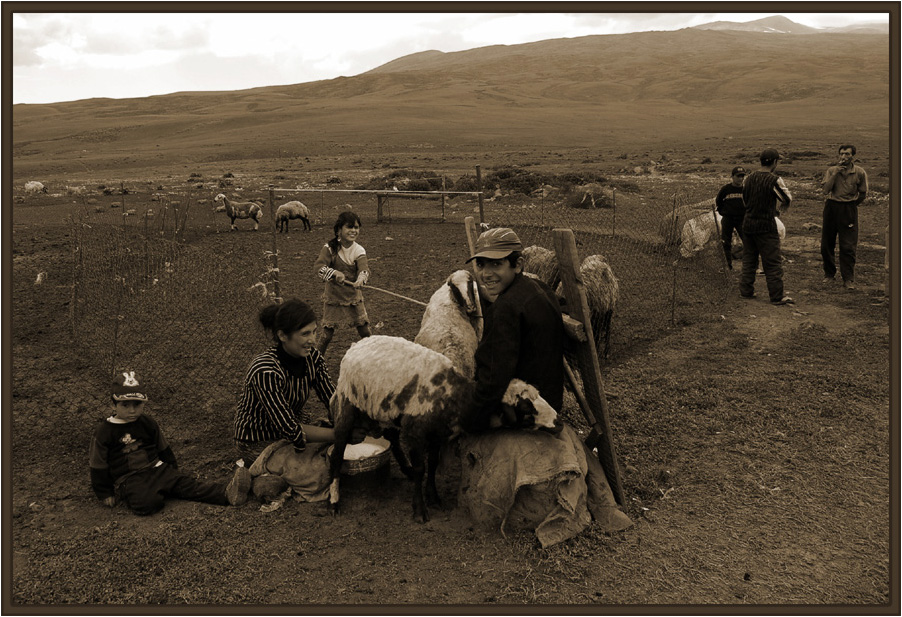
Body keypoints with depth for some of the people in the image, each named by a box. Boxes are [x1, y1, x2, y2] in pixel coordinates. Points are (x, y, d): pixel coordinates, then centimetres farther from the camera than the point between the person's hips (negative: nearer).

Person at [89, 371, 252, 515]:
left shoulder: (148, 423, 8)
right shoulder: (103, 432, -4)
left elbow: (164, 450, 19)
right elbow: (98, 466, 1)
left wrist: (173, 472, 19)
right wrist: (105, 494, 2)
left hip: (156, 468, 4)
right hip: (127, 479, -4)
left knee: (186, 483, -19)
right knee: (147, 502, -37)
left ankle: (227, 493, -35)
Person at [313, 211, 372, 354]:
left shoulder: (359, 251, -6)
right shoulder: (330, 248, -9)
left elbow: (364, 268, -23)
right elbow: (318, 266, -22)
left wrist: (361, 279, -47)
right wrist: (335, 273, -39)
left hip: (354, 296, 2)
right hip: (333, 297, -2)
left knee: (364, 330, 6)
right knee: (328, 332, 0)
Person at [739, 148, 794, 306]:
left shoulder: (749, 177, 4)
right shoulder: (774, 180, -14)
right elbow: (788, 199, -7)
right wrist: (779, 209, 17)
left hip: (748, 224, 6)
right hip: (766, 226, -6)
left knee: (748, 259, 15)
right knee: (773, 262, 1)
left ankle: (746, 290, 19)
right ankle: (777, 296, 4)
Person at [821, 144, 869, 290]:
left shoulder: (859, 173, -1)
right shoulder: (832, 170, 2)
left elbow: (863, 194, 10)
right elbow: (826, 190, -11)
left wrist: (851, 205, 11)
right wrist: (835, 173, -15)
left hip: (849, 209, -2)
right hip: (831, 207, 2)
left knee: (848, 246, -5)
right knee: (827, 244, 6)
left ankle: (848, 279, 0)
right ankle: (829, 274, 22)